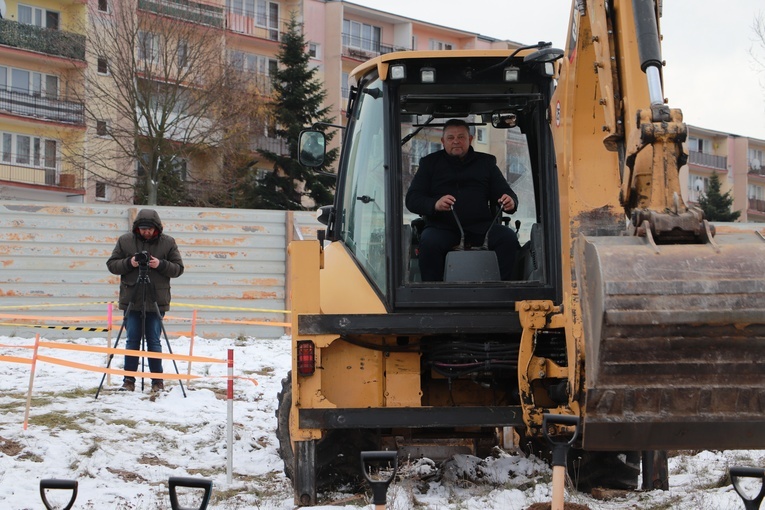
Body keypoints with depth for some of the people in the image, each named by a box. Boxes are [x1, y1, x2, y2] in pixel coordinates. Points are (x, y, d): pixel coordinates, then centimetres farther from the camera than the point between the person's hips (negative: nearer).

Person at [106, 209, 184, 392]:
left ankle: (157, 381, 11)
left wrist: (161, 265, -15)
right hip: (131, 300, 1)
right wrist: (129, 263, -13)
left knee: (154, 341, 2)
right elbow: (112, 265, 5)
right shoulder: (125, 240, 3)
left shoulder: (168, 243, 2)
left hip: (156, 301, -1)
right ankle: (129, 380, 10)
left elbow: (178, 269, 2)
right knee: (132, 341, 3)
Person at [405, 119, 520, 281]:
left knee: (509, 238, -26)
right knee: (429, 242, -35)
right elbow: (412, 199, 6)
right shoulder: (430, 163, 15)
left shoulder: (486, 163, 20)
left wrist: (510, 202, -12)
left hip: (480, 227, 2)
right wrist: (434, 205, -18)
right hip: (442, 227, -2)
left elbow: (506, 192, 16)